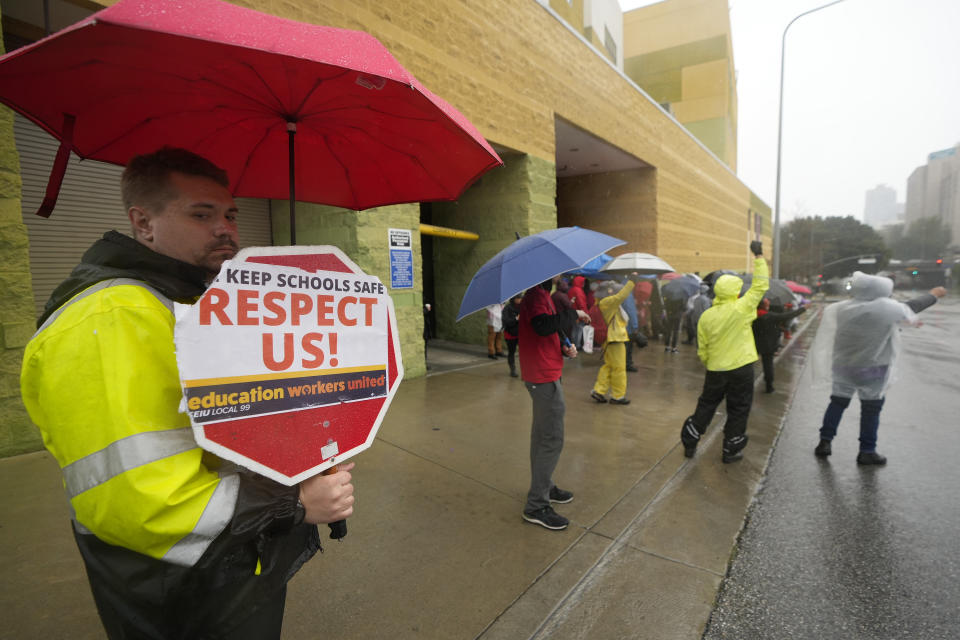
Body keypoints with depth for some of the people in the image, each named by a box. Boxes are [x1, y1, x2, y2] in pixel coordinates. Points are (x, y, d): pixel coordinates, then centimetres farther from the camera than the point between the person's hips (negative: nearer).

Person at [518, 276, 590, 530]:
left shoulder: (543, 293, 15)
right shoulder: (536, 294, -17)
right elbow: (543, 326, -36)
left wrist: (565, 346, 0)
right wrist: (573, 314, -23)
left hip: (545, 374, 11)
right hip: (544, 377, -11)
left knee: (542, 435, 20)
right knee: (552, 440, -5)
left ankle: (544, 487, 37)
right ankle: (536, 506, 5)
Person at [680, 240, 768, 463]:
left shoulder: (706, 316, -3)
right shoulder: (741, 308, -14)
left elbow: (702, 351, 3)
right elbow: (760, 285, -3)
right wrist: (758, 256, 3)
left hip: (716, 370, 3)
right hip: (741, 369, -3)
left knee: (706, 405, 17)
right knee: (738, 410, 11)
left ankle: (689, 443, 23)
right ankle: (731, 451, 20)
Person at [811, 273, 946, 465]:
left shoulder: (840, 309, -4)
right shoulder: (886, 308, -15)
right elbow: (911, 307, 6)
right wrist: (933, 295, 27)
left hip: (842, 367, 3)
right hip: (871, 370, -3)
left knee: (837, 402, 16)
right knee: (871, 409, 11)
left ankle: (825, 442, 16)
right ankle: (867, 452, 19)